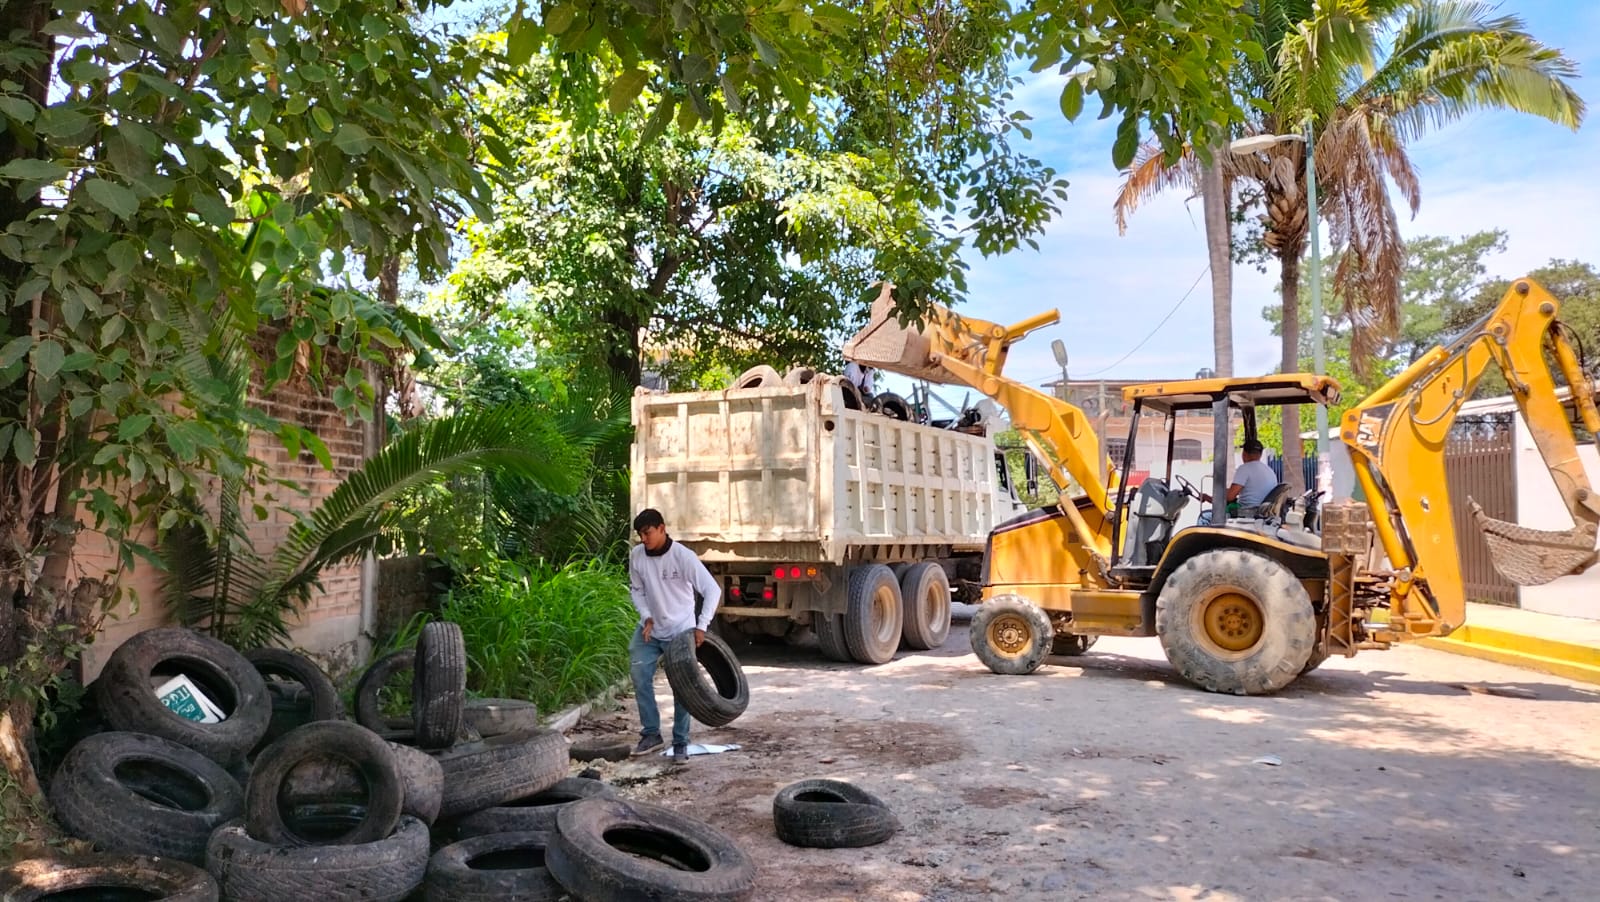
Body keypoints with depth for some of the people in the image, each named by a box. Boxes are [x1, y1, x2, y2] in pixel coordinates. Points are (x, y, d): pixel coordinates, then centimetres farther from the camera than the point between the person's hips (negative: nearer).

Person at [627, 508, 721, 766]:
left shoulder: (683, 556, -22)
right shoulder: (636, 555, -9)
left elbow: (713, 590, -20)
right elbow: (636, 589, 7)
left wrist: (701, 626, -26)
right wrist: (646, 617, -9)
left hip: (680, 631, -4)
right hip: (649, 629, 4)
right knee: (640, 678, -4)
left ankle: (680, 744, 10)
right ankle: (651, 733, 13)